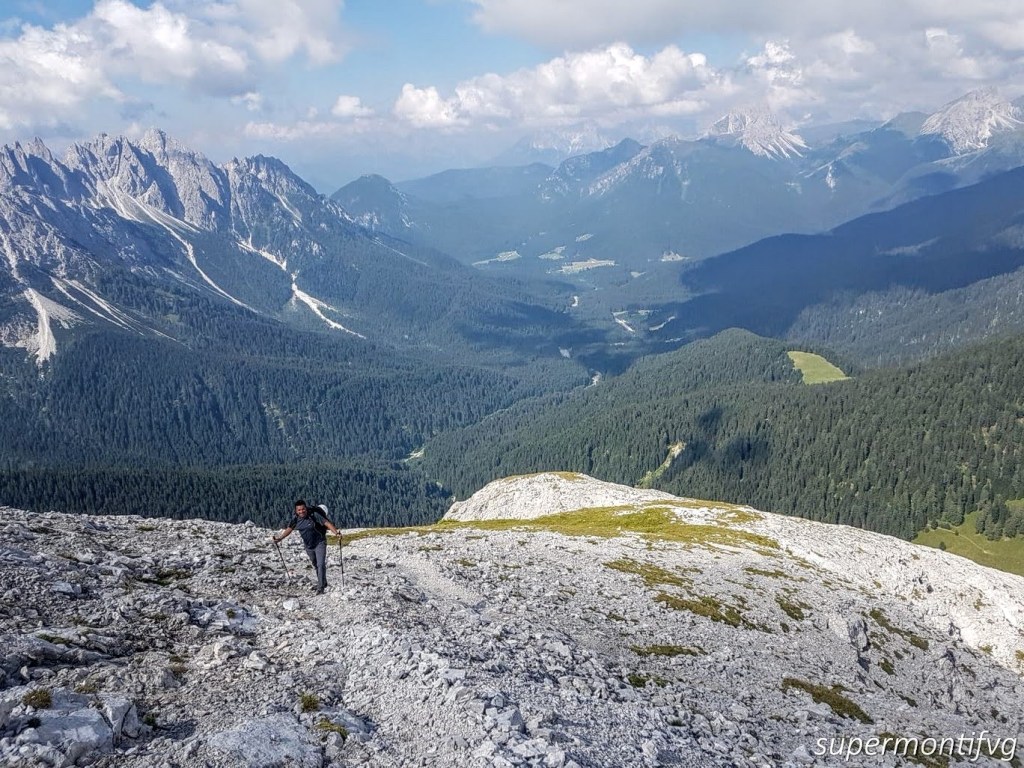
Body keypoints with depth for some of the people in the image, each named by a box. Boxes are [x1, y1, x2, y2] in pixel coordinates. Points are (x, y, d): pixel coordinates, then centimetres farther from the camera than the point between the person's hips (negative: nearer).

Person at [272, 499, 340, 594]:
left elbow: (327, 523, -26)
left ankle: (321, 587, -14)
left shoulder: (314, 515, -22)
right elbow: (289, 529, 10)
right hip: (308, 545, 6)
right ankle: (323, 583, 37)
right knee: (315, 565, 20)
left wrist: (336, 532, -39)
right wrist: (280, 538, 7)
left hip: (320, 543, -6)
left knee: (321, 564, -15)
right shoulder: (295, 519, -6)